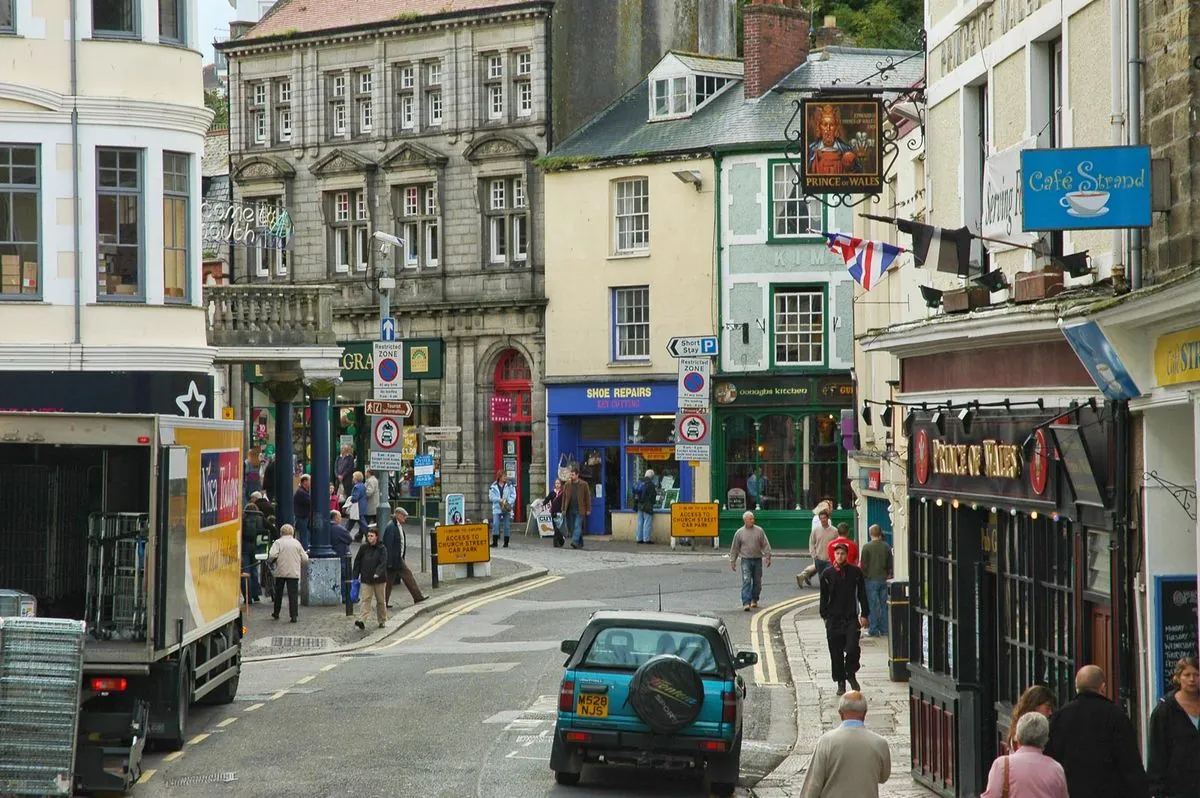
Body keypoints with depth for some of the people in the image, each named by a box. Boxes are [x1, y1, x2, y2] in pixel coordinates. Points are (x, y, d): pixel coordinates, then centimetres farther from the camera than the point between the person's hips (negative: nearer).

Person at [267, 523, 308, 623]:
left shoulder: (278, 542, -2)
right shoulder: (297, 543, 4)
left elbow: (272, 556, -17)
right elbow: (305, 559, 2)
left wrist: (270, 560, 4)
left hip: (280, 572, 0)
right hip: (294, 573, 0)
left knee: (278, 593, 14)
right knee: (293, 594, -1)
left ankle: (276, 614, 25)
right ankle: (294, 615, -11)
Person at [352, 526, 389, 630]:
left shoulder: (382, 549, -4)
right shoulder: (363, 548, 4)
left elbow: (383, 563, -15)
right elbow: (357, 562, 8)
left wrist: (378, 573, -30)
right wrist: (355, 577, 4)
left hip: (379, 579, -1)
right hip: (366, 579, 1)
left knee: (381, 600, 9)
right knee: (366, 599, -10)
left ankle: (382, 620, 23)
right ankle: (362, 620, -21)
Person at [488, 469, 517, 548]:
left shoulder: (510, 485, 5)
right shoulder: (493, 486, 4)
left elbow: (513, 496, 0)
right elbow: (491, 497, -2)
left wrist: (508, 502, -16)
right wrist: (500, 500, -17)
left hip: (507, 509, 1)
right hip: (497, 508, -1)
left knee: (507, 526, 3)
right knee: (495, 524, -12)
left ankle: (506, 543, 11)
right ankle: (494, 542, -9)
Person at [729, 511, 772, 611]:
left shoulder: (759, 531, 4)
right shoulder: (739, 533, 2)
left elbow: (766, 545, 6)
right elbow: (734, 548, 8)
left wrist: (768, 557, -2)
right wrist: (732, 561, 7)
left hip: (758, 559, 2)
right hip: (746, 560, -2)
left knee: (757, 582, 8)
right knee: (746, 581, -12)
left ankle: (754, 600, 26)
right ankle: (746, 603, -17)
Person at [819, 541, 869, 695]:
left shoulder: (855, 572, 2)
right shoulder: (827, 574, 2)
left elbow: (862, 594, 6)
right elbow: (824, 597, 8)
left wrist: (864, 615, 3)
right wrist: (825, 616, 3)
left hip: (851, 617, -1)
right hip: (833, 619, 1)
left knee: (852, 649, -13)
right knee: (836, 652, 4)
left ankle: (851, 674, 12)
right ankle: (840, 682, 16)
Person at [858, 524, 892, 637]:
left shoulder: (867, 547, -11)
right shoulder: (886, 547, 2)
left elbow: (864, 565, -8)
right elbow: (890, 564, 9)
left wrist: (863, 577, 3)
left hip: (871, 578, -4)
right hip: (883, 579, 4)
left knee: (873, 605, 0)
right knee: (883, 605, 10)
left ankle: (874, 630, 1)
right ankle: (884, 629, 12)